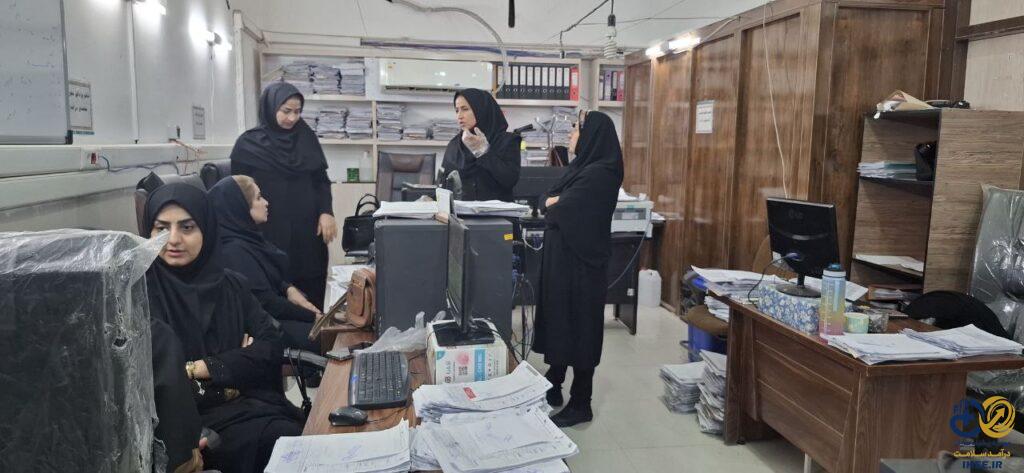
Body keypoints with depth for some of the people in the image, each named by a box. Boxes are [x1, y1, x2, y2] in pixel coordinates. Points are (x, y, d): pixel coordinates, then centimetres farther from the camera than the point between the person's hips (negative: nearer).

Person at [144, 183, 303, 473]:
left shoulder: (230, 285, 12)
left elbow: (270, 347, 4)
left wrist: (204, 368, -9)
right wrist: (236, 362, -10)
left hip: (253, 405, 5)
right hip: (192, 416, -4)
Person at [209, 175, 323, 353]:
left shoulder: (247, 236, 7)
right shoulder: (233, 251, -22)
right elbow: (265, 303, -21)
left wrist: (289, 289, -3)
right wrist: (312, 316, -13)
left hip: (275, 313, 9)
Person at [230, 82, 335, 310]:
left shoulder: (307, 138, 8)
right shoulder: (248, 145, -2)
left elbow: (321, 179, 11)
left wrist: (326, 212, -6)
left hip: (308, 231, 3)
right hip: (270, 234, -3)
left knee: (311, 296, 4)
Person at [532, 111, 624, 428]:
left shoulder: (599, 173, -18)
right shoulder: (583, 167, 13)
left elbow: (560, 209, -21)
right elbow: (549, 199, 10)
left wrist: (556, 204, -1)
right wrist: (559, 203, -9)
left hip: (580, 263, -9)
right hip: (563, 258, 10)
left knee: (578, 327, -1)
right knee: (557, 320, 16)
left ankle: (581, 404, 11)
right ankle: (552, 388, 31)